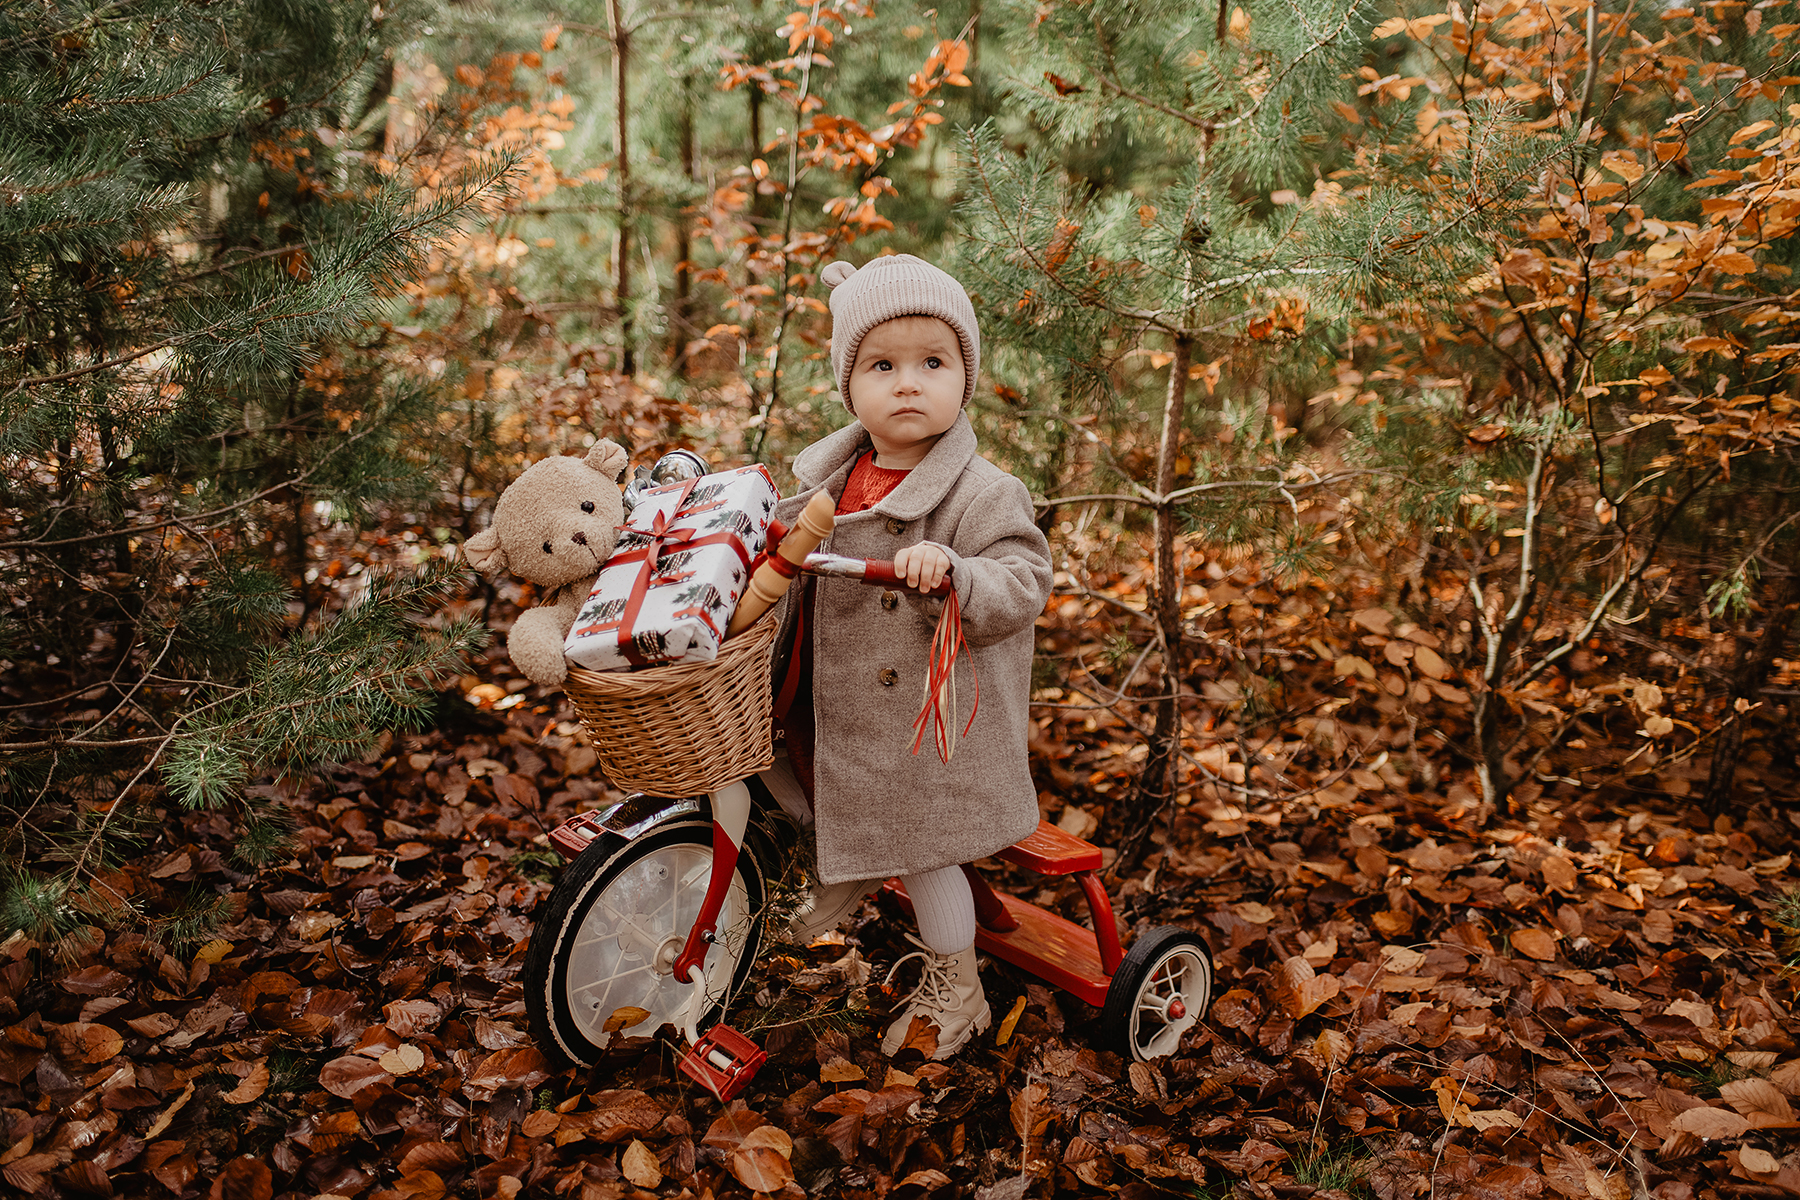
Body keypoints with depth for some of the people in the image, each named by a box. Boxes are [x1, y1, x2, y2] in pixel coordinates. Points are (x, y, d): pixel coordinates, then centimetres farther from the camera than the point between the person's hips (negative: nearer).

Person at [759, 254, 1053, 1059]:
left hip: (928, 719, -6)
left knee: (921, 849, 5)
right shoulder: (828, 472, 0)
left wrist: (950, 571, -44)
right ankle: (848, 873, 53)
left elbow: (1019, 590, -28)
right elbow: (783, 546, 17)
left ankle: (953, 992, 29)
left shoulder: (980, 494, -21)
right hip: (834, 705, 7)